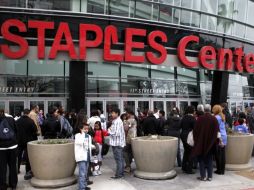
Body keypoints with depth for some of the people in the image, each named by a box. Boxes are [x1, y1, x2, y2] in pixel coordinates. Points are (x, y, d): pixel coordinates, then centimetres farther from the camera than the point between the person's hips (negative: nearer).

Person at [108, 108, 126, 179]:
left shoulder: (118, 122, -18)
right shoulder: (115, 121, 15)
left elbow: (116, 133, -23)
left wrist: (109, 130, -10)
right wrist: (110, 130, 4)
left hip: (117, 143, -10)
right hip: (116, 143, 10)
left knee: (119, 159, -4)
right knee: (120, 159, 15)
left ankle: (118, 174, 2)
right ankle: (121, 173, 23)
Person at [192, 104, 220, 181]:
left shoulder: (200, 118, -11)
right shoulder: (214, 119, -7)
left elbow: (195, 130, -6)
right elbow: (216, 131, -2)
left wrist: (196, 140, 6)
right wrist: (214, 141, 7)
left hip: (201, 142, -2)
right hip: (210, 142, 2)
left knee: (202, 159, 9)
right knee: (209, 159, 13)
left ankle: (203, 176, 8)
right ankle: (209, 176, 13)